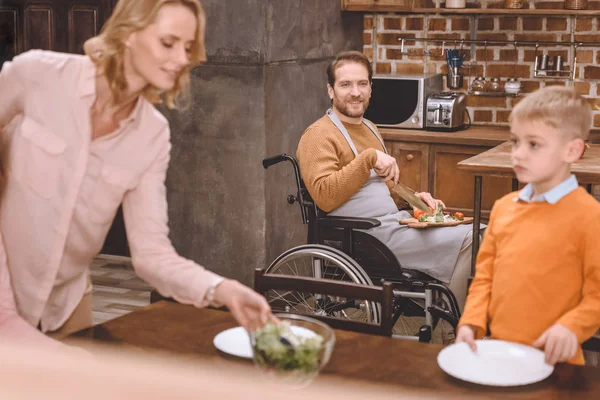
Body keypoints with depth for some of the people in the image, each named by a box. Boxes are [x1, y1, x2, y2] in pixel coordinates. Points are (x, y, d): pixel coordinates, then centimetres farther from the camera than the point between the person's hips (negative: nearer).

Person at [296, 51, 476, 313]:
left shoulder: (368, 129, 22)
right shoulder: (319, 135, -8)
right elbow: (325, 197, -21)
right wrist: (369, 156, -21)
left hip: (395, 220, 10)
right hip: (369, 235, -10)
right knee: (469, 239, -18)